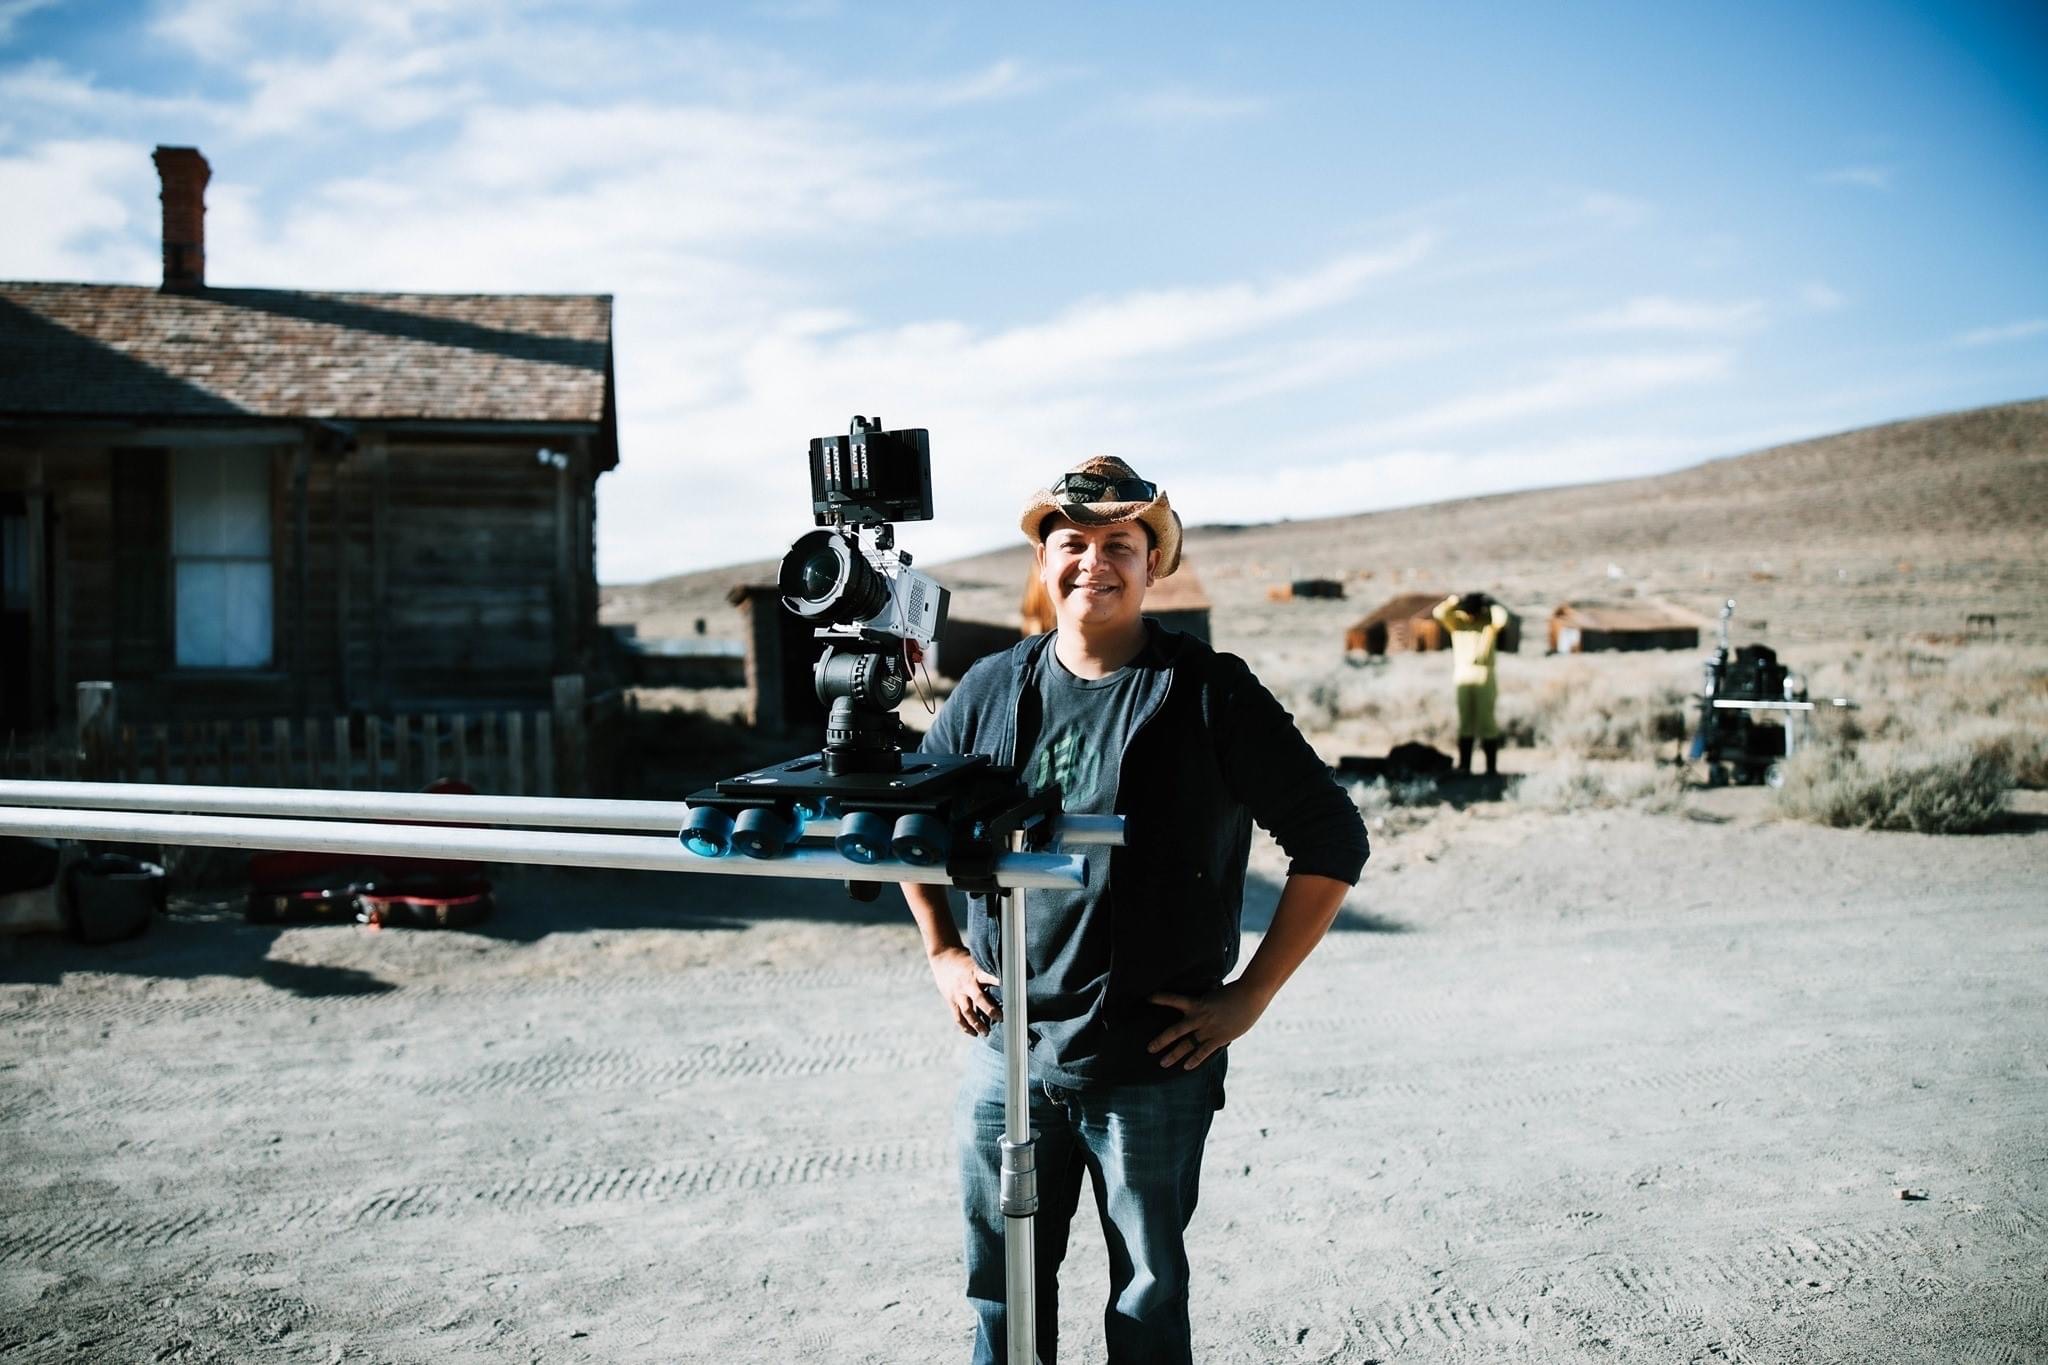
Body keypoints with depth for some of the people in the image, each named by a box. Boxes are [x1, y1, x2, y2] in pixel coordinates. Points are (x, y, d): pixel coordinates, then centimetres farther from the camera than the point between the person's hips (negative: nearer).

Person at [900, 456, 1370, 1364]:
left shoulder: (1210, 694, -7)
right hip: (1005, 1048, 3)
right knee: (1002, 1289, 16)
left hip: (1154, 1061, -3)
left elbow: (1332, 839, -5)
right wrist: (942, 954, 10)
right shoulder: (992, 690, 3)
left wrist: (1250, 994, -7)